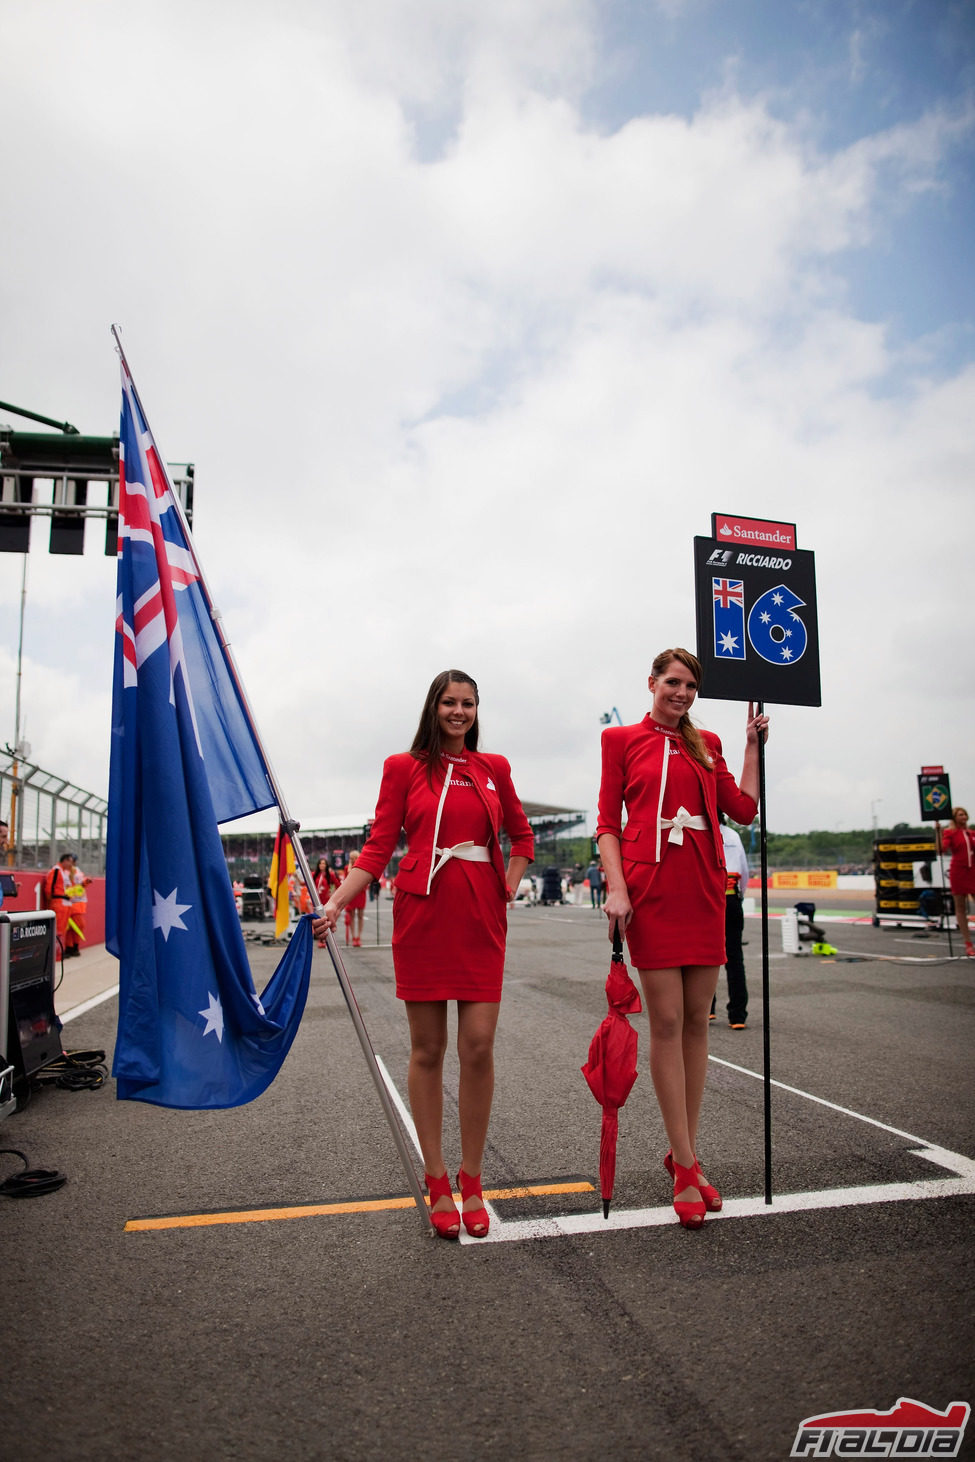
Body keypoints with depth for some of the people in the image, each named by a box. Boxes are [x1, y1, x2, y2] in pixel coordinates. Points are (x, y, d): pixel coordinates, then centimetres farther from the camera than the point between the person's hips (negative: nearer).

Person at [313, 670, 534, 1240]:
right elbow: (379, 847, 3)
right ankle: (437, 1182, 19)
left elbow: (521, 835, 22)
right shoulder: (404, 768, 6)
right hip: (422, 915, -1)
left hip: (480, 921, 2)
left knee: (479, 1046, -2)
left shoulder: (494, 768, 11)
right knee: (427, 1050, 5)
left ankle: (471, 1178, 16)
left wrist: (509, 891, 9)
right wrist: (335, 903, -7)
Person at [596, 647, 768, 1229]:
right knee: (667, 1020, -4)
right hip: (651, 890, -4)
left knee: (697, 1021, 7)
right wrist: (616, 887, -10)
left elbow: (744, 808, 11)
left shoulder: (707, 745, 16)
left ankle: (684, 1152, 21)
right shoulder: (623, 739, 6)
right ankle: (687, 1167, 6)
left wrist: (754, 745, 13)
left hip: (703, 890, 4)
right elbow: (608, 822, 2)